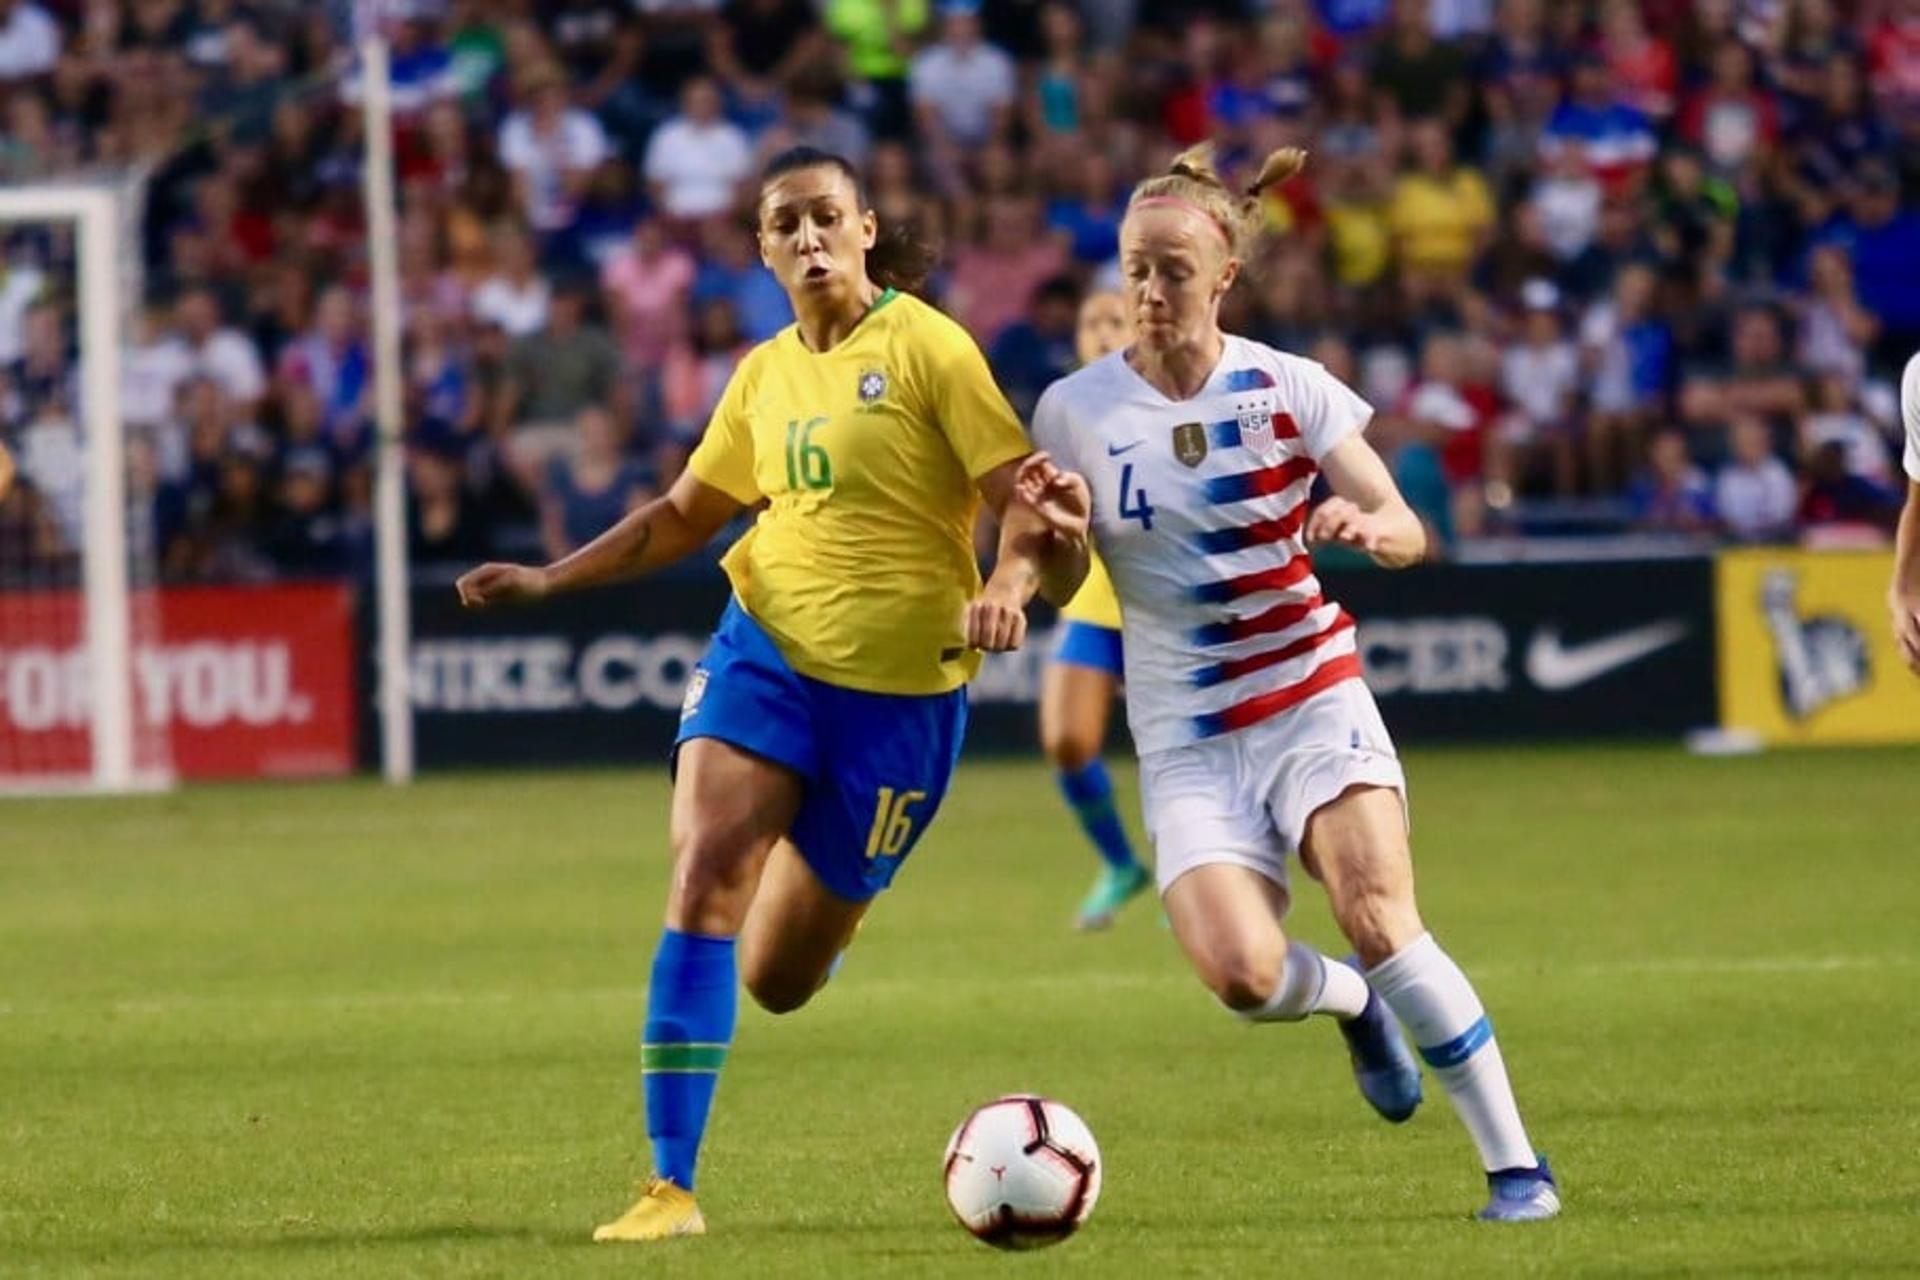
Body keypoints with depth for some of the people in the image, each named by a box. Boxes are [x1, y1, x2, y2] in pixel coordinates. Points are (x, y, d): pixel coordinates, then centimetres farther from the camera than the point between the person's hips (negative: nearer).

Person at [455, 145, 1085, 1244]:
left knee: (777, 978, 5)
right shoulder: (766, 376, 9)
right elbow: (684, 515, 23)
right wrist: (551, 579, 13)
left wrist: (1011, 586, -33)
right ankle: (671, 1185, -17)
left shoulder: (928, 348, -8)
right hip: (766, 648, 4)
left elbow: (1032, 503, -13)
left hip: (899, 688, -4)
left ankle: (834, 890, 45)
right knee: (705, 875, -20)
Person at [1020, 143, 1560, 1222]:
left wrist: (1373, 527, -26)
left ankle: (1516, 1165, -10)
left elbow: (1409, 532, -3)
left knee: (1379, 919, -22)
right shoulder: (1076, 410, -1)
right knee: (1241, 972, -21)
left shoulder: (1287, 389, -3)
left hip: (1316, 701, -1)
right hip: (1188, 741, 1)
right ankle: (1351, 1004, 16)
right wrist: (1054, 528, -18)